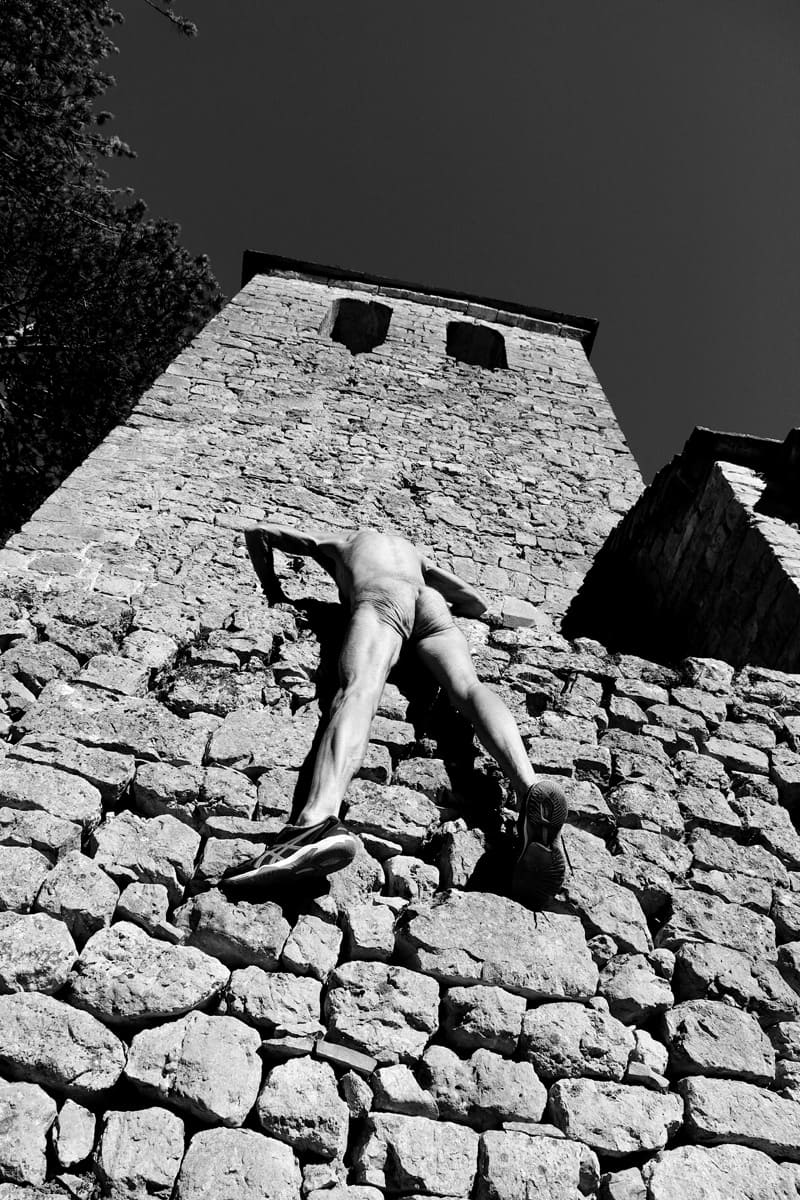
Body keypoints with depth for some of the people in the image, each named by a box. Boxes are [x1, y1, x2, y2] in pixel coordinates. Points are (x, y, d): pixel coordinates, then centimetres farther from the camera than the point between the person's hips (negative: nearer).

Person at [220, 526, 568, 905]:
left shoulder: (337, 542, 39)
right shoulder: (411, 550, 46)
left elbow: (257, 533, 40)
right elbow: (477, 603, 43)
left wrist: (272, 590, 46)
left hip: (381, 599, -3)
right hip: (430, 603, 4)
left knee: (358, 690, -30)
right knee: (468, 687, -22)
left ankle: (319, 819, -58)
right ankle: (528, 787, -53)